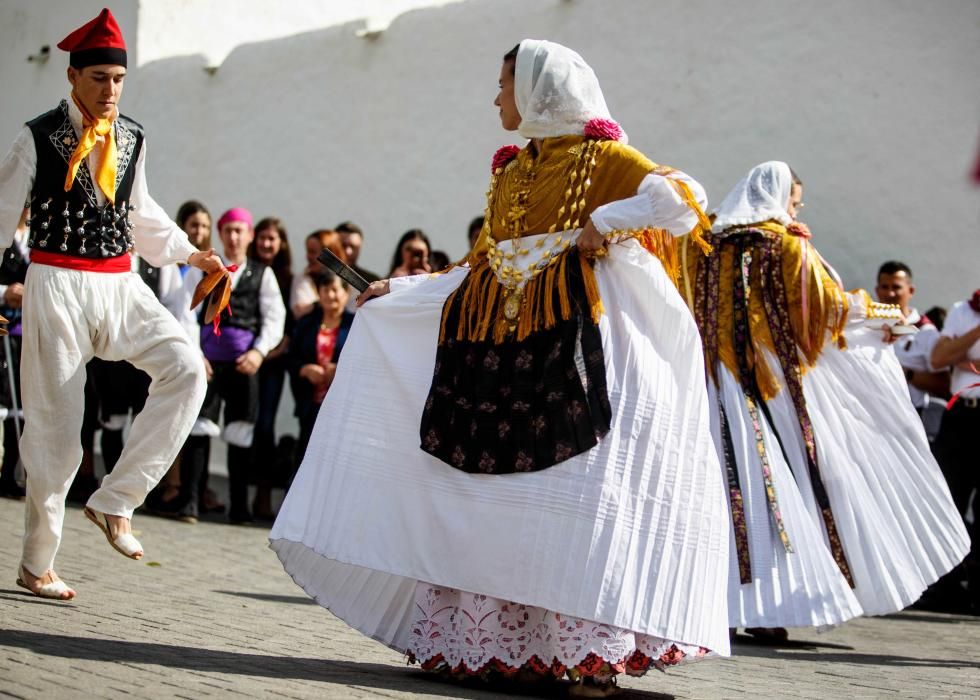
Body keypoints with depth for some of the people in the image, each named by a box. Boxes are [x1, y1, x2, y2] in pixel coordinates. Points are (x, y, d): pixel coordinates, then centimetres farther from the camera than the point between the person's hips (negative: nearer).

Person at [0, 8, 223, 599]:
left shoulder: (132, 138, 9)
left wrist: (191, 253, 19)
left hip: (120, 283, 5)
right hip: (58, 284, -4)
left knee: (186, 368, -19)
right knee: (55, 422, -1)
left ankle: (116, 500, -10)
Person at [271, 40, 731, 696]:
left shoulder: (601, 157, 1)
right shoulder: (508, 172, 20)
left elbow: (685, 199, -11)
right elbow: (480, 267, 23)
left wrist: (603, 223, -14)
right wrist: (400, 292, 24)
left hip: (575, 341, -7)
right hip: (498, 349, 7)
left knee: (576, 493, -12)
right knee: (487, 493, 3)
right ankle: (479, 642, 8)